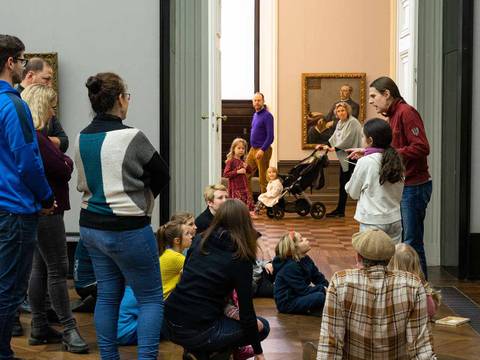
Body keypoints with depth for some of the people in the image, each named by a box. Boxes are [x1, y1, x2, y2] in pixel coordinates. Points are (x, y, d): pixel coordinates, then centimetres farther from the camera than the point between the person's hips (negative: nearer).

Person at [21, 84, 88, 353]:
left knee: (41, 268, 13)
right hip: (46, 209, -11)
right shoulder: (35, 138, -19)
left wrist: (62, 161, -3)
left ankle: (40, 328, 19)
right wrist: (68, 161, 0)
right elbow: (63, 170, -18)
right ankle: (69, 330, -1)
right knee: (58, 269, -6)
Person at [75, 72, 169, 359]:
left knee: (107, 295, 16)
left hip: (92, 226, 7)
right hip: (128, 229, -7)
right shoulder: (131, 137, -18)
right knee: (151, 298, 6)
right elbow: (162, 176, -7)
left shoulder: (82, 139, 3)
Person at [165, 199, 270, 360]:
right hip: (197, 332, -6)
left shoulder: (200, 243, 8)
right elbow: (246, 308, -6)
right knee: (263, 326, 14)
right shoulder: (240, 258, -9)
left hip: (171, 323, 6)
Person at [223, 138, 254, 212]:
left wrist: (247, 166, 2)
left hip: (244, 187, 7)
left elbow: (250, 171, 25)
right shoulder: (231, 161, -7)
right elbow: (225, 174, -15)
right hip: (235, 188, -7)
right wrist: (238, 172, -19)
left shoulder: (242, 161, 14)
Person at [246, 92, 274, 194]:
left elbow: (270, 136, -17)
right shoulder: (255, 115, 14)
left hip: (262, 150, -8)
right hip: (253, 149, 8)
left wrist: (262, 150, -23)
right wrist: (252, 147, 17)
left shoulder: (267, 116, -12)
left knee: (263, 179, -3)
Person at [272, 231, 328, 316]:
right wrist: (323, 289, -21)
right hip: (287, 303, -9)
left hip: (300, 295, 9)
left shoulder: (305, 259, 4)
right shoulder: (290, 267, -22)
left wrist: (327, 287, -11)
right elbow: (303, 290, -23)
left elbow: (318, 278, 6)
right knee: (320, 297, -30)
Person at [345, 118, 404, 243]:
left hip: (373, 221, -5)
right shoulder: (395, 160, 2)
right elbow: (399, 193, 11)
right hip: (395, 219, 5)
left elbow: (353, 193, -3)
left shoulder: (365, 162, -12)